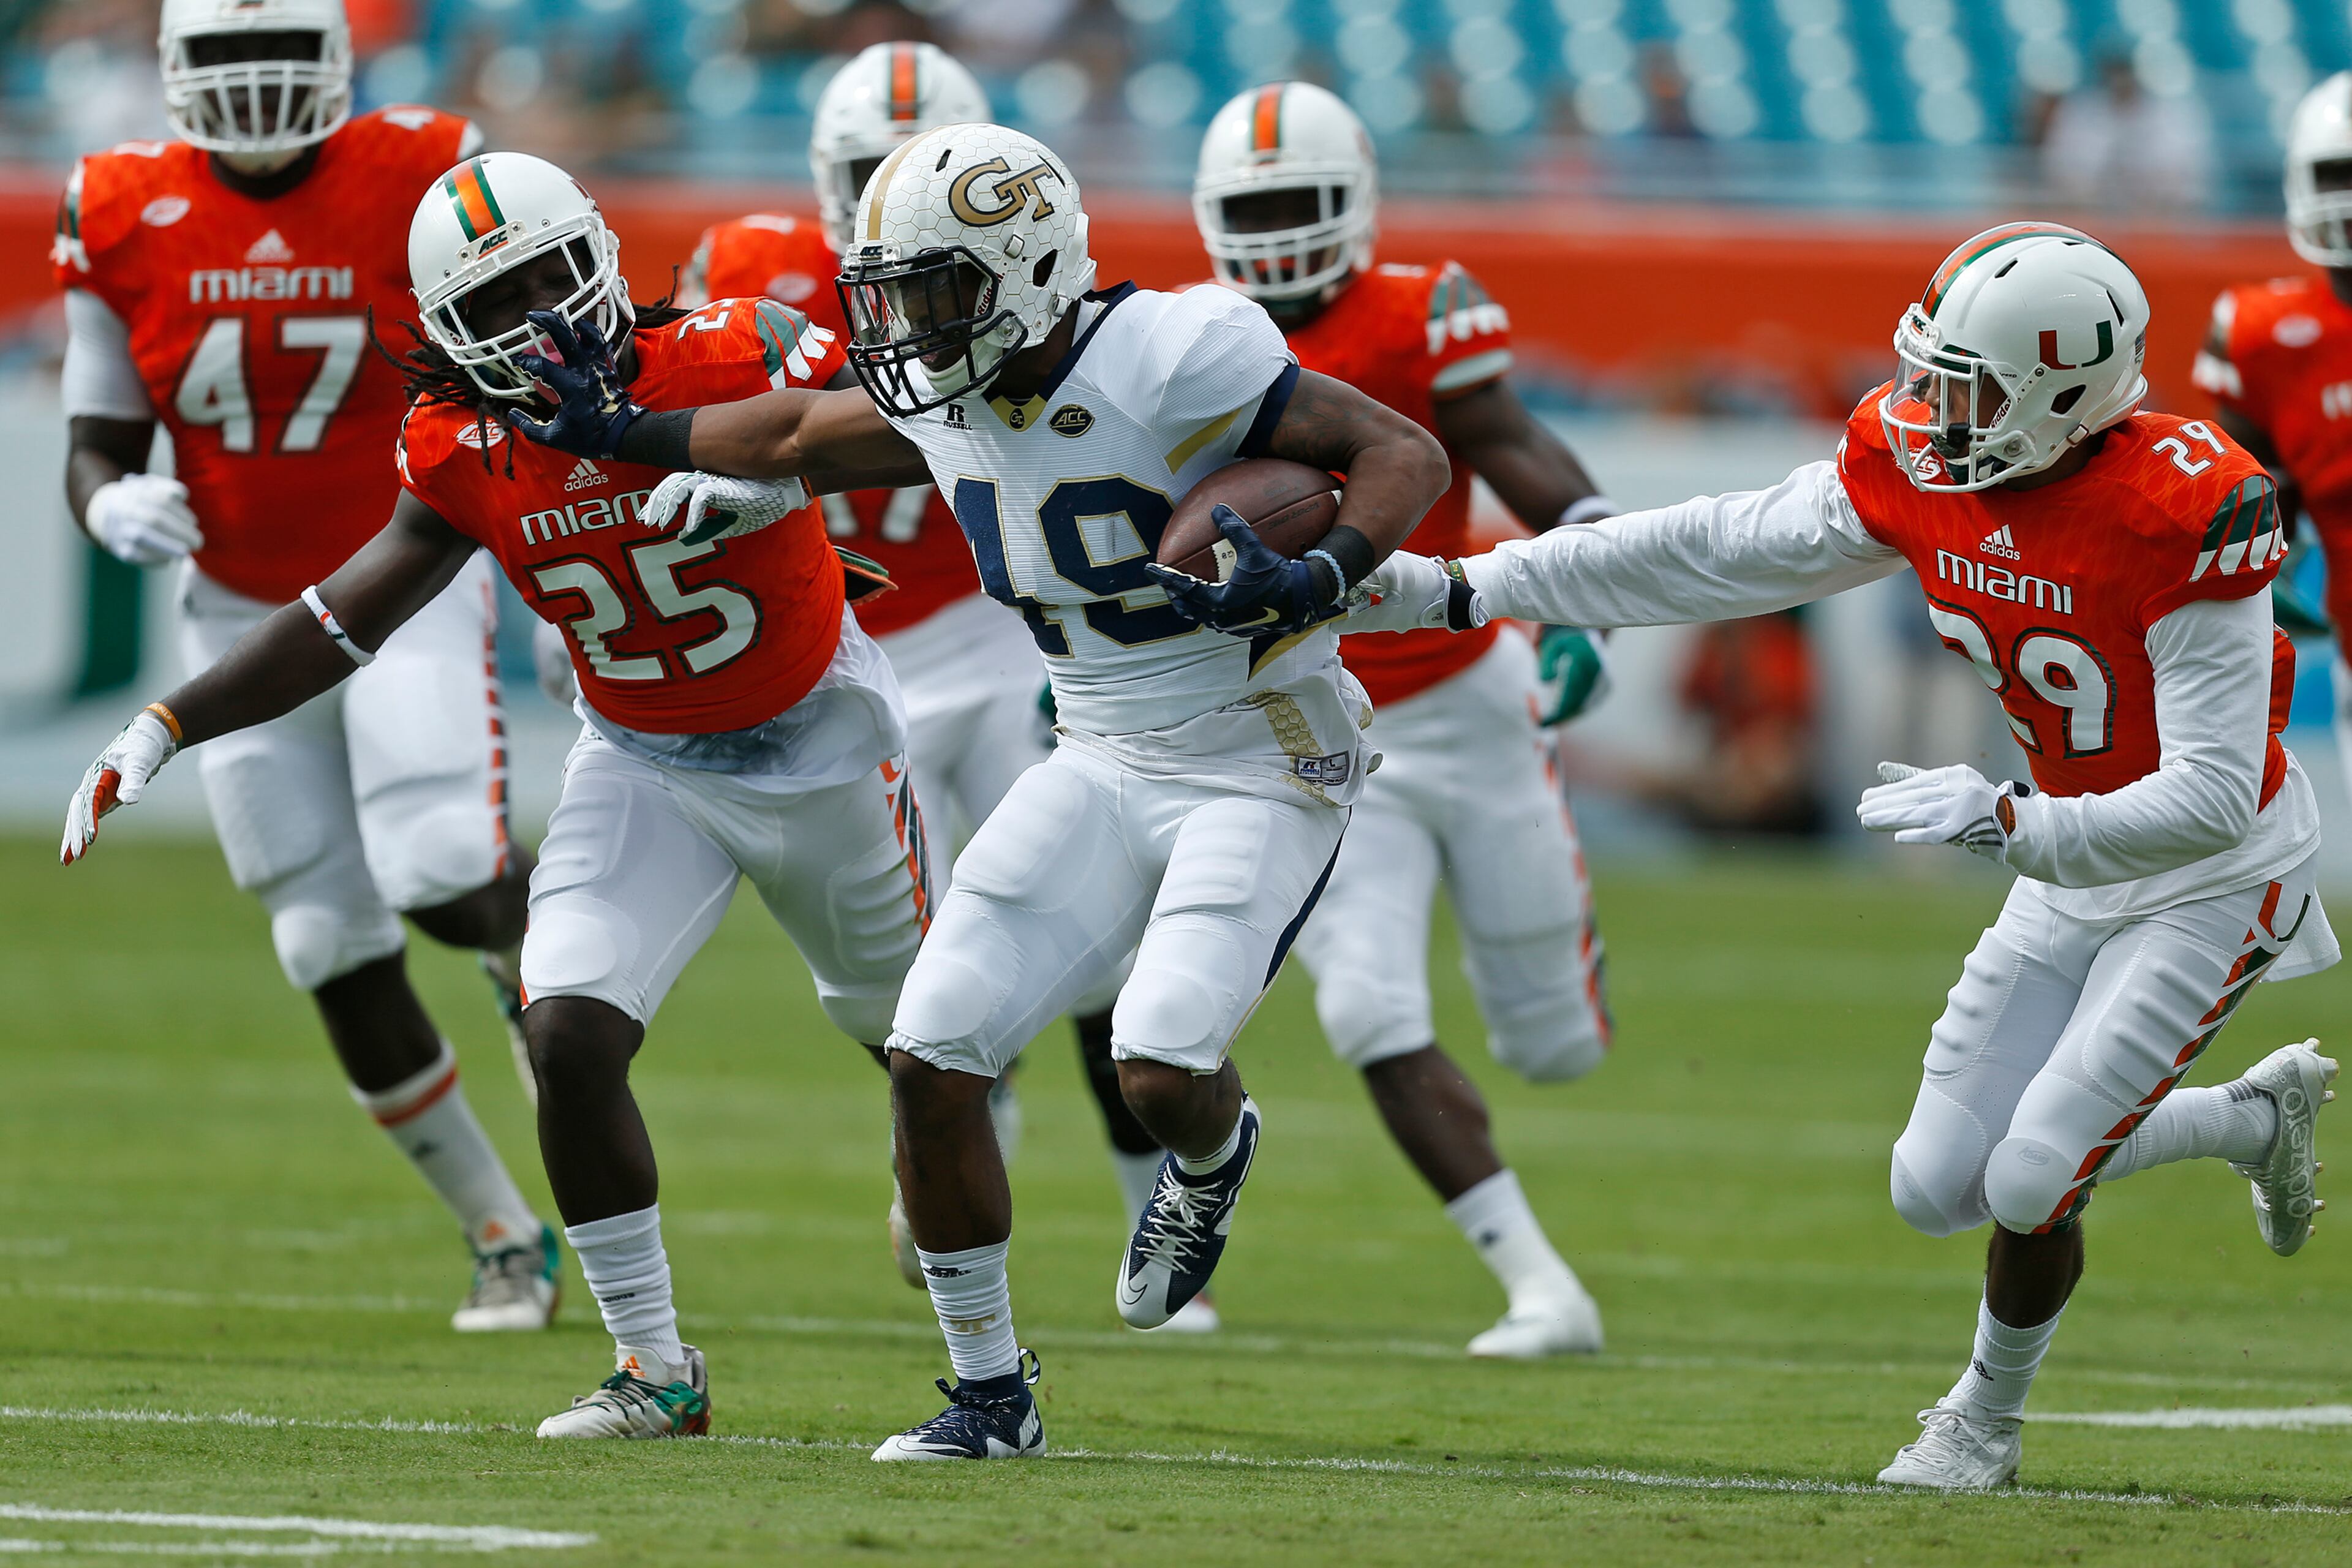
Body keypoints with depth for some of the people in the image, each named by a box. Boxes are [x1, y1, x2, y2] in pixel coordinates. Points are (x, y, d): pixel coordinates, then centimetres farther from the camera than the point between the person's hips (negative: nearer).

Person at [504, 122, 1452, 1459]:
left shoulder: (1175, 360, -23)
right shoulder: (949, 399, 0)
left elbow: (1408, 455, -19)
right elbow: (800, 440, 22)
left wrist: (1325, 576, -35)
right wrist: (625, 433, 19)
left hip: (1261, 769, -7)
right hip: (1104, 765, 7)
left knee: (1164, 1070, -23)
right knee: (933, 1060, -4)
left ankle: (1214, 1155, 18)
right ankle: (992, 1396, 12)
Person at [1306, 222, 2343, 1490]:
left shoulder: (2177, 514, -31)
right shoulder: (1916, 466, -11)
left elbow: (2213, 798, -30)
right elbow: (1713, 554, -1)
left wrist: (2007, 823, -40)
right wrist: (1455, 590, -2)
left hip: (2211, 875, -7)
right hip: (2071, 863, 7)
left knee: (2033, 1183, -11)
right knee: (1937, 1188, 5)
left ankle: (1986, 1419, 22)